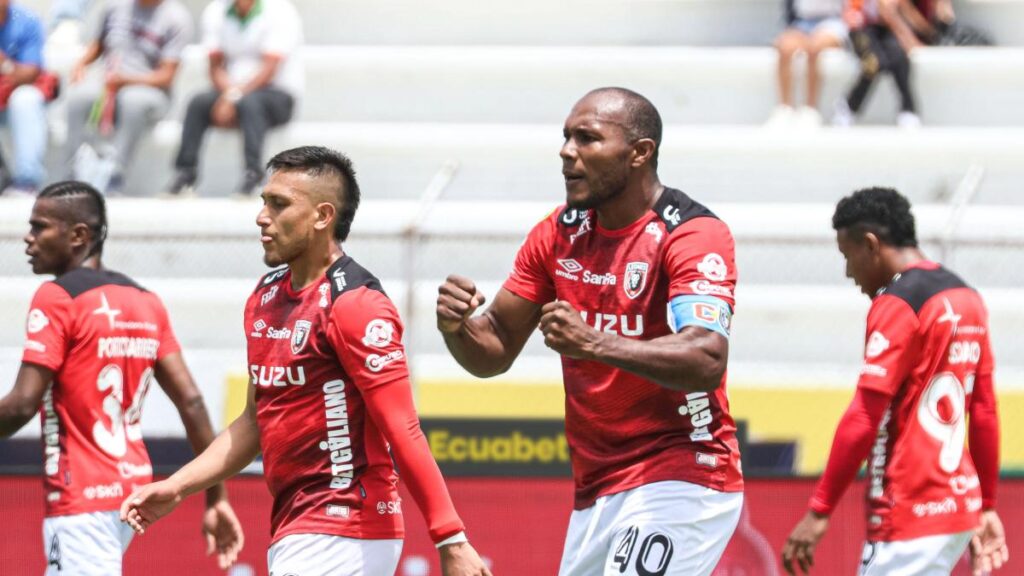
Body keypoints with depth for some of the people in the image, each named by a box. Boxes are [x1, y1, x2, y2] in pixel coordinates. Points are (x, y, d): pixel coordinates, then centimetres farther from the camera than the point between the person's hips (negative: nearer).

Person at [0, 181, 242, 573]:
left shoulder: (57, 298, -10)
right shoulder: (145, 303, 11)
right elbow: (192, 403, 7)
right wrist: (216, 498, 9)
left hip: (82, 502, -9)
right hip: (132, 490, 9)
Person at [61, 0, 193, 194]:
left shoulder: (176, 17, -5)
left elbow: (166, 77, -10)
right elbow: (99, 44, 26)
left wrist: (126, 79, -25)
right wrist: (82, 62, 4)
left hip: (151, 92, -3)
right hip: (108, 87, 4)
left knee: (134, 99, -39)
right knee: (78, 94, -30)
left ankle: (112, 178, -34)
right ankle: (76, 175, -29)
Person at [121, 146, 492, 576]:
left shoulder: (355, 305, -13)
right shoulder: (267, 297, 13)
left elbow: (403, 435, -19)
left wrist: (451, 541, -22)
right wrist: (176, 487, 14)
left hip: (341, 537, -9)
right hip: (292, 532, 9)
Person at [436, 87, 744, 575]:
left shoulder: (693, 235, -13)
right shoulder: (559, 233, 9)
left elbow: (707, 362, -28)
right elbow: (494, 353, 13)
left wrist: (597, 344, -42)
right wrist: (457, 325, -11)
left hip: (679, 484, -7)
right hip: (594, 494, 7)